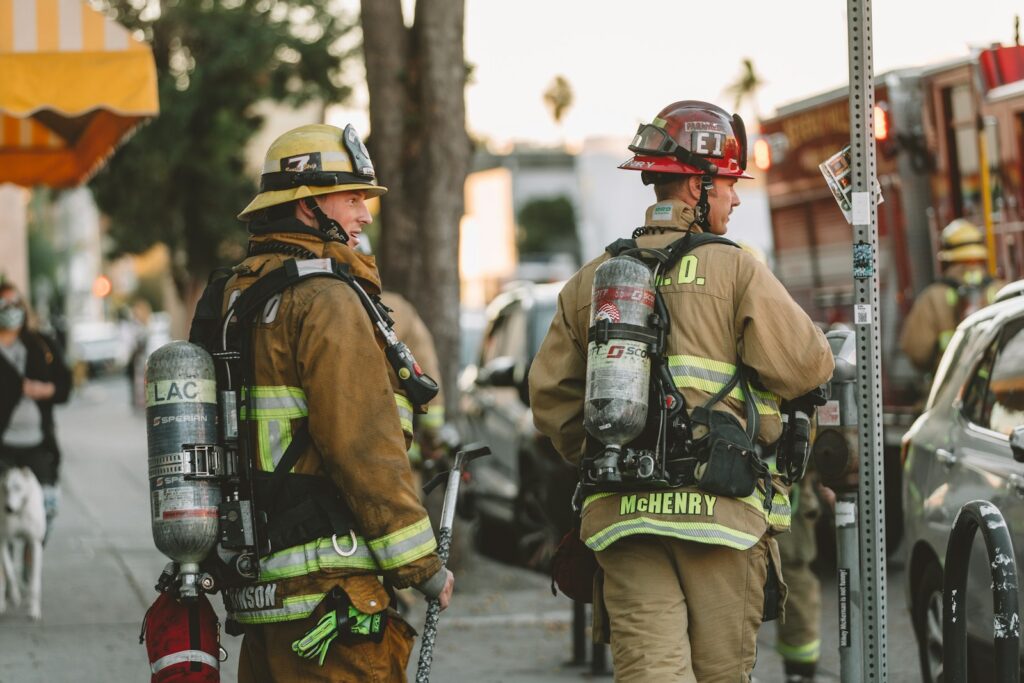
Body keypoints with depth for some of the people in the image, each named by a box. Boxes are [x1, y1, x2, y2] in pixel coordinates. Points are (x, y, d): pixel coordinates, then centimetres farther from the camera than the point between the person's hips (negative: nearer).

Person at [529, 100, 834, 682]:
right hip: (719, 505, -4)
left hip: (620, 510, 4)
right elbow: (807, 369, -7)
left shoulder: (591, 280, 13)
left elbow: (550, 394, 14)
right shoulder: (735, 269, -3)